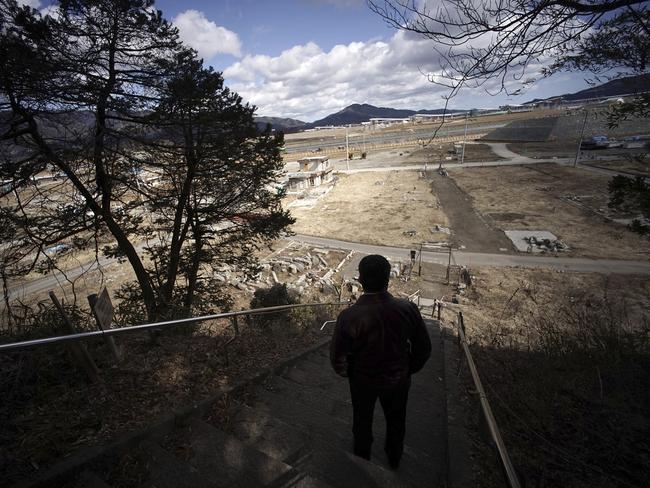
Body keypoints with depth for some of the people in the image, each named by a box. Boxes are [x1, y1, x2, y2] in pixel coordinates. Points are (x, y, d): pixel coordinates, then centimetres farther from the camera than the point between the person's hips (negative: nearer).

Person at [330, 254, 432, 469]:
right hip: (398, 379, 2)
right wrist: (409, 370, 7)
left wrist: (346, 373, 3)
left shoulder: (349, 317, -33)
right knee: (396, 420, 31)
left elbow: (337, 356, -19)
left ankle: (362, 459, 56)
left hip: (363, 381, -1)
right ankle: (394, 458, 58)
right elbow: (424, 348, -12)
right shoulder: (407, 309, -26)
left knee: (362, 421, 29)